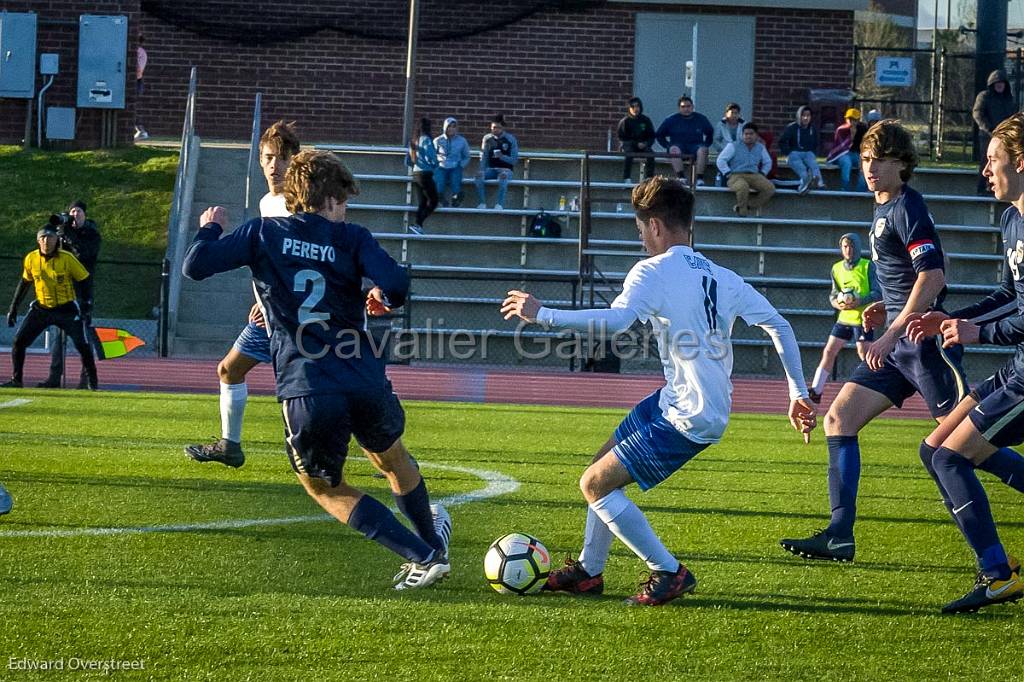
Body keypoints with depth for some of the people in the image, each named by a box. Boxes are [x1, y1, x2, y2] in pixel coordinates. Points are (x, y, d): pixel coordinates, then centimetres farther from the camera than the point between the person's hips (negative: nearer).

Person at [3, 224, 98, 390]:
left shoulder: (67, 259, -16)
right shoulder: (31, 258, -6)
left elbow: (85, 281, -7)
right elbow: (25, 282, 11)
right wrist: (13, 308, 11)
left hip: (66, 309, -3)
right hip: (41, 308, 3)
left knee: (82, 345, -13)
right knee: (19, 341, -5)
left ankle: (91, 381, 2)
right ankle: (16, 380, 8)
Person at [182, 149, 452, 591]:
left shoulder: (263, 234, 6)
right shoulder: (351, 239, 6)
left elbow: (195, 266, 0)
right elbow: (396, 284, -10)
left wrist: (210, 228, 21)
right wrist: (384, 299, 14)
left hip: (306, 394, -1)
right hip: (367, 384, 2)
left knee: (325, 488, 20)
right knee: (392, 458, 32)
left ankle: (424, 558, 12)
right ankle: (434, 540, 52)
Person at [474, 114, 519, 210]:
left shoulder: (511, 139, -3)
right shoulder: (487, 138, 6)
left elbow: (514, 160, -4)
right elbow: (483, 157, 7)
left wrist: (502, 156, -22)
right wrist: (482, 170, -11)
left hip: (506, 169, -3)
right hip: (491, 169, 3)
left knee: (503, 176, -38)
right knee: (479, 174, -28)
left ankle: (500, 204, -37)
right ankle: (482, 203, -25)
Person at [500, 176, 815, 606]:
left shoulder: (654, 271, -14)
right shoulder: (723, 279, 10)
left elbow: (615, 320, -31)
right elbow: (779, 326, 9)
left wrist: (542, 315, -25)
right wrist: (799, 395, 14)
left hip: (688, 420, -9)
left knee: (595, 484, -2)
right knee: (605, 464, 20)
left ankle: (670, 573, 2)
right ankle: (588, 571, 29)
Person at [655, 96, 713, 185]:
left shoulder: (701, 119, 12)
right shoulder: (672, 120, 8)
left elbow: (710, 133, 26)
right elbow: (659, 135, 16)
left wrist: (706, 145, 9)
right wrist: (667, 145, 2)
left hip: (695, 145, 0)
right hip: (678, 145, 0)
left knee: (702, 150, -33)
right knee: (674, 149, -35)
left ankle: (700, 178, -36)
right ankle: (681, 177, -43)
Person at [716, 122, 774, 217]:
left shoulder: (760, 148, 16)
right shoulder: (734, 146, 3)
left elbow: (767, 162, 31)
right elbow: (720, 160, 0)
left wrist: (762, 174, 14)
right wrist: (728, 174, -9)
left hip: (754, 176, 4)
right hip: (736, 176, -4)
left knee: (770, 188, -23)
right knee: (743, 187, -41)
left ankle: (748, 205, -16)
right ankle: (743, 212, -17)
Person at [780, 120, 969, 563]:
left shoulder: (907, 207, -12)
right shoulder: (884, 209, 18)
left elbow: (934, 275, -23)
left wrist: (893, 332, -23)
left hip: (923, 339, -10)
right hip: (900, 344, 10)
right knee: (838, 419, 4)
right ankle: (839, 536, 3)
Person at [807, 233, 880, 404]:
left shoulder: (868, 266, -6)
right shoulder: (837, 268, 9)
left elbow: (878, 293, -9)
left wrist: (859, 301, -24)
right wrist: (837, 303, -8)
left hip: (863, 318, -5)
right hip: (844, 317, 5)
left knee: (865, 356, -8)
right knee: (829, 352, 1)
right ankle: (815, 391, 5)